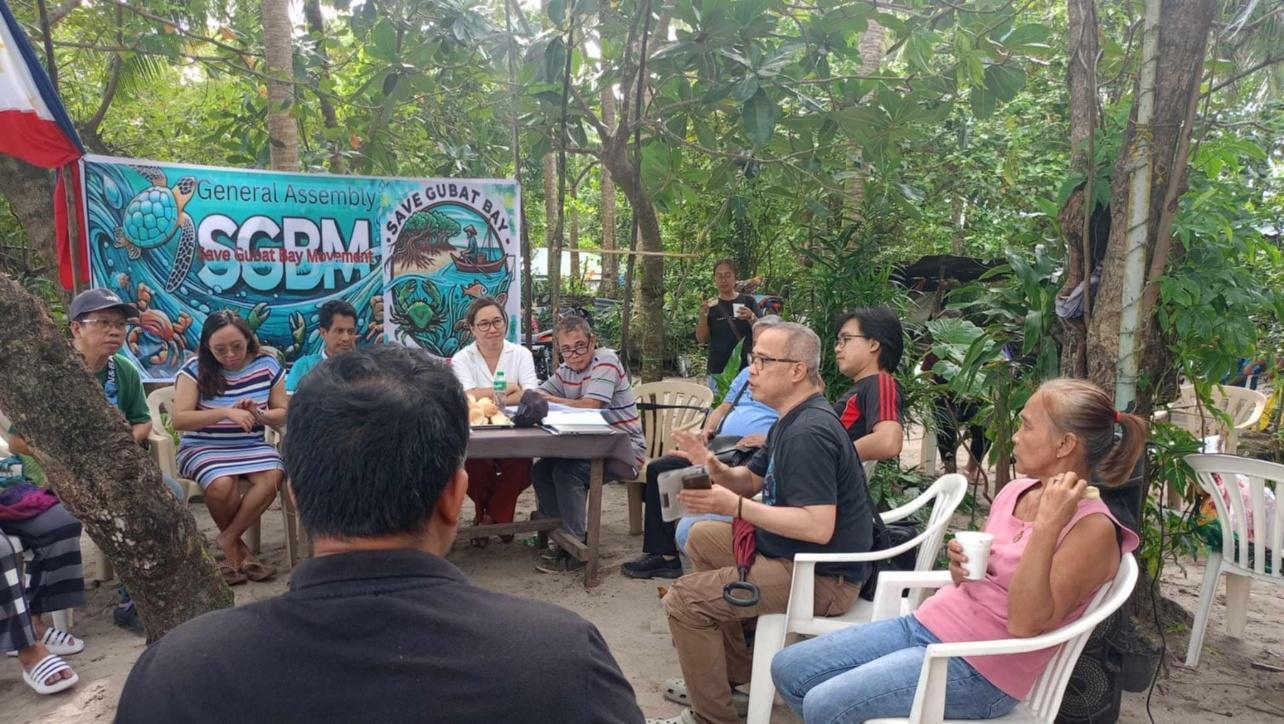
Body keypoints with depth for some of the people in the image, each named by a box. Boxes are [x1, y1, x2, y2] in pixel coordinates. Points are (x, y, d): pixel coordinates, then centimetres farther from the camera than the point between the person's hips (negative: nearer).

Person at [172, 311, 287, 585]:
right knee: (221, 485, -33)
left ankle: (227, 541, -11)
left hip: (251, 447, 2)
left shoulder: (267, 365, 1)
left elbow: (283, 415, 5)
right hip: (204, 448, -2)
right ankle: (238, 547, -5)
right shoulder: (195, 369, -6)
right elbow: (179, 419, -13)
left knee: (273, 477, -29)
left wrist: (259, 415, -18)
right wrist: (225, 412, -24)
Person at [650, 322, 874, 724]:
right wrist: (715, 469, -6)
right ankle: (731, 676, 27)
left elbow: (819, 527, -32)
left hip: (823, 575, -11)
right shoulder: (793, 420, 10)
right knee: (701, 538, 23)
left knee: (684, 600, -18)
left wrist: (735, 506, -29)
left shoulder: (809, 433, -25)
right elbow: (752, 480, 15)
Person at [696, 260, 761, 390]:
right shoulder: (710, 304, 5)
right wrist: (703, 315, -17)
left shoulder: (748, 302, 3)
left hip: (745, 369, 0)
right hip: (717, 372, 1)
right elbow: (701, 339, 0)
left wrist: (751, 317, -19)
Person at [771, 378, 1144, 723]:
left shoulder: (1093, 529, -16)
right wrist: (960, 564, -4)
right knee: (788, 669, 4)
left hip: (980, 669, -8)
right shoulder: (1015, 492, 7)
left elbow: (1025, 623, -26)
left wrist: (1046, 527, -29)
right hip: (926, 623, 8)